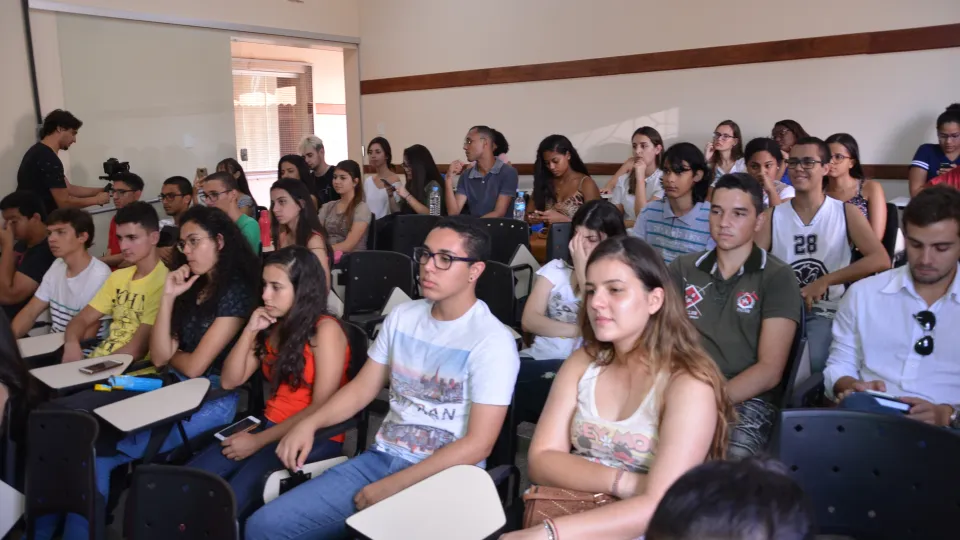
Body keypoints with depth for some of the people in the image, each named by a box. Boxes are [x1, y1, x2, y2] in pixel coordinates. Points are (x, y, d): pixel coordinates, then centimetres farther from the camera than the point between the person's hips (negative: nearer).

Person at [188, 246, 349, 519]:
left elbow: (321, 408, -17)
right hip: (270, 427, 7)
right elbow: (229, 381, 9)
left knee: (234, 498, -26)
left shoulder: (325, 330, -12)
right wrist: (250, 331, -3)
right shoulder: (273, 326, 10)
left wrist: (260, 441, -16)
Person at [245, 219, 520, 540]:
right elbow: (363, 387, 13)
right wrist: (309, 423, -4)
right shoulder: (402, 316, 6)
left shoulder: (492, 341, -13)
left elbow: (477, 443, -17)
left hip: (443, 478, -5)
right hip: (380, 458, 6)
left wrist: (392, 486, -18)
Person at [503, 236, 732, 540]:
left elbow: (659, 507, -20)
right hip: (572, 515, 4)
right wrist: (621, 482, -17)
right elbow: (541, 461, -3)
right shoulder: (581, 364, 3)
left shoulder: (689, 384, -12)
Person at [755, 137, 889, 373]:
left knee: (817, 363, -30)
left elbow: (880, 260, -8)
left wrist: (824, 281, -18)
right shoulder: (772, 215, 8)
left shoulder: (847, 213, 5)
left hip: (826, 311, -1)